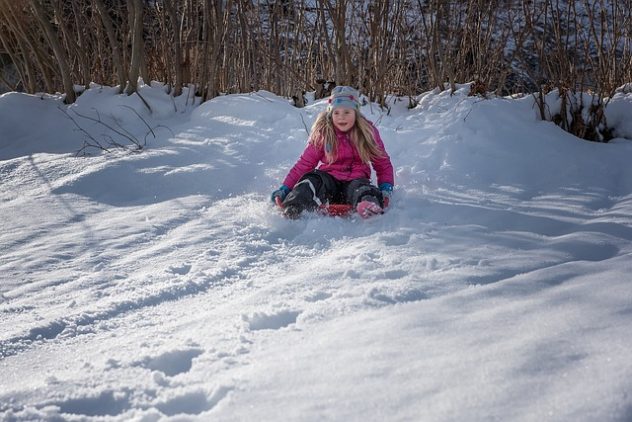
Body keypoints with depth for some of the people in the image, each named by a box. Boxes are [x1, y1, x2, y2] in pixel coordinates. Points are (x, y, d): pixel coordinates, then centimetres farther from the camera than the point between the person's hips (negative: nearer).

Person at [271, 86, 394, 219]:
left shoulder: (368, 132, 3)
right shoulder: (322, 133, 1)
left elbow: (383, 163, 9)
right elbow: (304, 163, 2)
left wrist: (386, 188, -8)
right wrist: (285, 188, -6)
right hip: (328, 179, 1)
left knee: (361, 188, -35)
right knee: (312, 180, -31)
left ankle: (370, 207, -68)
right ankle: (292, 210, -56)